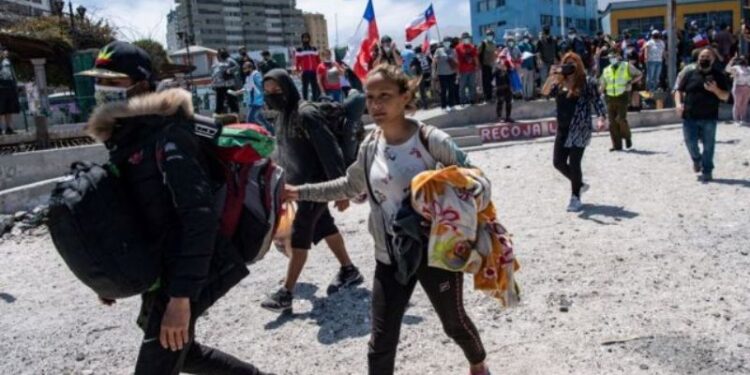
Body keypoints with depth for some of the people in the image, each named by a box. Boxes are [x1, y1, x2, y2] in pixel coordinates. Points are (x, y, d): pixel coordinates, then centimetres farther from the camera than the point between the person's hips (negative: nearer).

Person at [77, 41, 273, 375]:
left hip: (181, 275, -10)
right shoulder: (125, 137, 9)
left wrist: (181, 296, -30)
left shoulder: (167, 136, -20)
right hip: (159, 271, 10)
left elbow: (200, 218, -27)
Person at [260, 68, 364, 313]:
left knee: (299, 236, -6)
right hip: (298, 185, 9)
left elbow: (329, 153, -22)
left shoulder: (306, 114, -20)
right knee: (325, 228, 18)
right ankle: (349, 271, 34)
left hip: (316, 185, -9)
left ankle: (286, 294, 0)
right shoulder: (283, 116, 9)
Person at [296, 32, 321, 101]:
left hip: (314, 72, 3)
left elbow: (318, 60, 17)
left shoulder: (314, 49, 15)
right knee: (305, 87, -2)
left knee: (315, 87, 5)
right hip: (305, 72, -3)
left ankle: (315, 101, 11)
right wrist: (298, 70, -8)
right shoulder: (299, 50, 4)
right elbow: (297, 61, 0)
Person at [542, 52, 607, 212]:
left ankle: (575, 198, 9)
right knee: (558, 162, 8)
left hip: (580, 129, -6)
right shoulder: (559, 82, 7)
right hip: (563, 129, 6)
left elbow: (597, 101, -5)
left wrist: (602, 117, -18)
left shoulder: (587, 82, -6)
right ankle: (579, 184, 32)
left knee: (574, 164, -5)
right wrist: (553, 75, -13)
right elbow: (546, 92, -5)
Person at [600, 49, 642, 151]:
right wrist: (603, 93, 6)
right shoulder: (606, 70, 14)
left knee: (621, 119, -16)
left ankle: (627, 136, 11)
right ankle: (617, 145, 7)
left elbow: (639, 75, 11)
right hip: (610, 98, 4)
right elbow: (603, 86, 19)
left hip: (622, 96, -4)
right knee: (612, 122, 0)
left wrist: (630, 82, -3)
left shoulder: (627, 66, 4)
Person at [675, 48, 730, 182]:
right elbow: (679, 91, 10)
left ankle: (707, 171, 14)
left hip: (709, 118, -1)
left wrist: (715, 90, -18)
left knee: (708, 145, 2)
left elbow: (725, 96, 4)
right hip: (689, 117, 1)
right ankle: (697, 159, 33)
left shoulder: (718, 75, 5)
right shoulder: (690, 74, 8)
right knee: (690, 142, 1)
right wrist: (678, 103, -10)